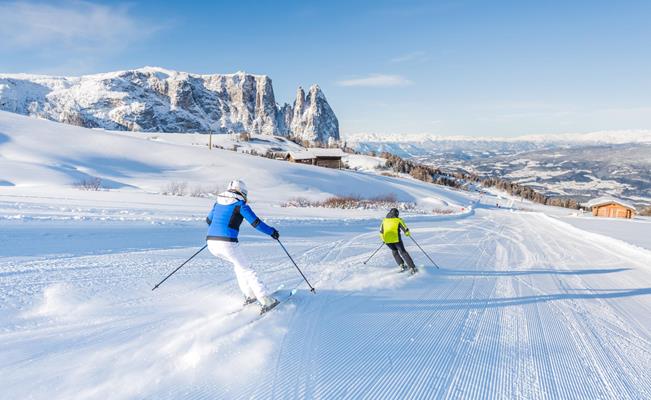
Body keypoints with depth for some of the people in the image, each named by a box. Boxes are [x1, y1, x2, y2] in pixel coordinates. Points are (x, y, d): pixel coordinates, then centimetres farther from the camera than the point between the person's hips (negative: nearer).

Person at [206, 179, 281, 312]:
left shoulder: (218, 202, 18)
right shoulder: (240, 204, 0)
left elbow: (209, 220, 30)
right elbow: (256, 223, -4)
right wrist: (271, 231, 10)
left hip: (211, 243, 6)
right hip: (228, 243, -6)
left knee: (237, 264, 28)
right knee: (246, 270, 8)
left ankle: (249, 295, 24)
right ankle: (267, 301, 3)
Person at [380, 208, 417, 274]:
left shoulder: (384, 220, 14)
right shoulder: (398, 220, 3)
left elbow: (381, 231, 16)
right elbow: (405, 229, -2)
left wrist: (383, 239, 29)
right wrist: (407, 233, 19)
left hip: (387, 240, 3)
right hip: (396, 239, -3)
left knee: (394, 251, 27)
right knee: (403, 252, 9)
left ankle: (402, 265, 17)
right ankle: (412, 268, 2)